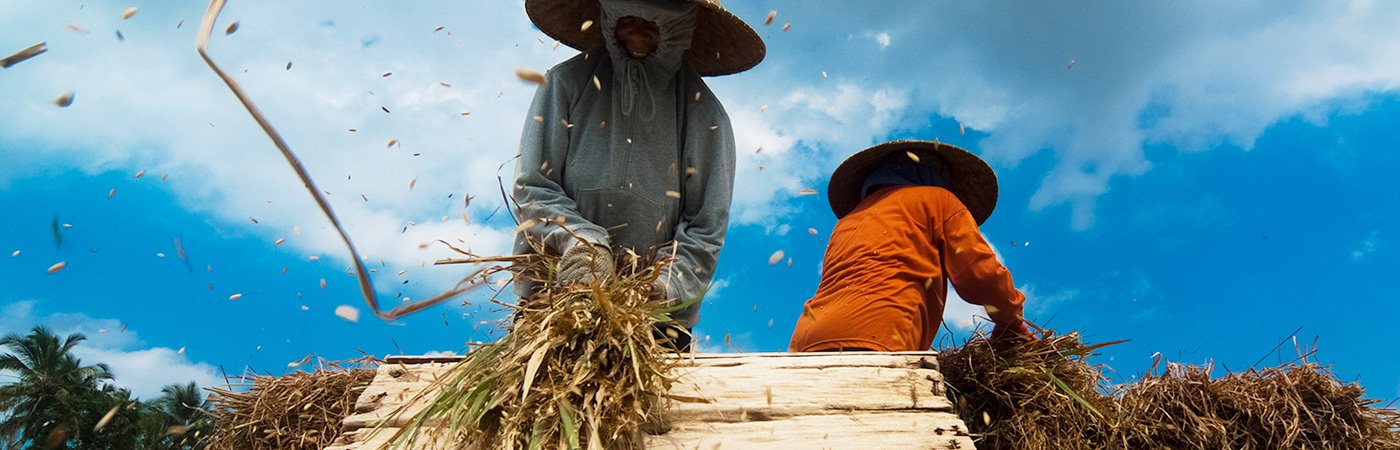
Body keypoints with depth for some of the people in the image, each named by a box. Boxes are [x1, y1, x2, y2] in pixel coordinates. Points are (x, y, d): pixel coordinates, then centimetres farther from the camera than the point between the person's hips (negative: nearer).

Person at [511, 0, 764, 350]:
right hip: (555, 294, 1)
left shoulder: (704, 116, -3)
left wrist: (663, 285, -21)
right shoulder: (567, 84, -2)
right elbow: (531, 188, -4)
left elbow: (705, 231, -4)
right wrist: (581, 242, -22)